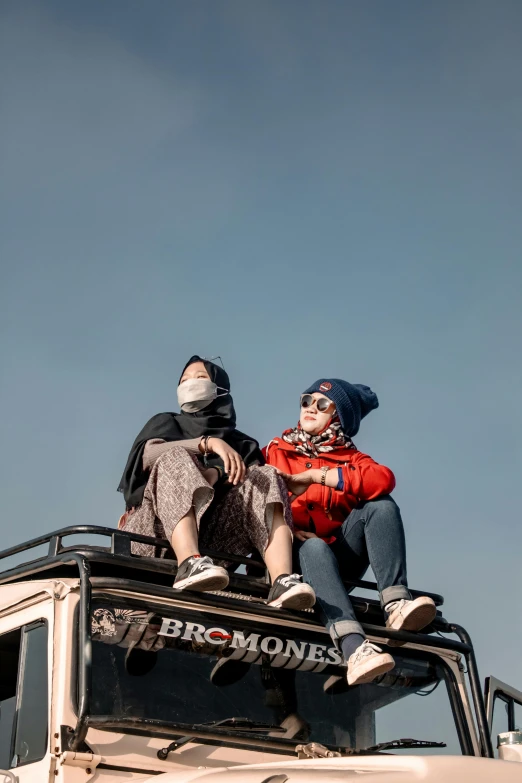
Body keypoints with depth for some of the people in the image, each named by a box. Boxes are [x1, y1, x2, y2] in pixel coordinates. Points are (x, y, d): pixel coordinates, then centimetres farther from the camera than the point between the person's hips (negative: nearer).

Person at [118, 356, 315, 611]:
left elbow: (244, 477, 5)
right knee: (176, 459, -26)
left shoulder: (241, 443, 28)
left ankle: (282, 581, -44)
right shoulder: (166, 423, 24)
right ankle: (190, 564, -54)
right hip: (156, 527, -1)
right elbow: (147, 455, -1)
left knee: (266, 477, -18)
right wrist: (209, 443, -15)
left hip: (212, 536, 1)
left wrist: (215, 473, -17)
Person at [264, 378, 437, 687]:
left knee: (381, 505, -19)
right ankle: (354, 647, -59)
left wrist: (316, 476, -14)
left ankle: (395, 602, -40)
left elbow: (384, 479, -9)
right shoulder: (276, 452, 19)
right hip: (293, 554, -2)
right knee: (314, 546, -36)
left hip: (339, 559, 2)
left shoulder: (350, 458, 16)